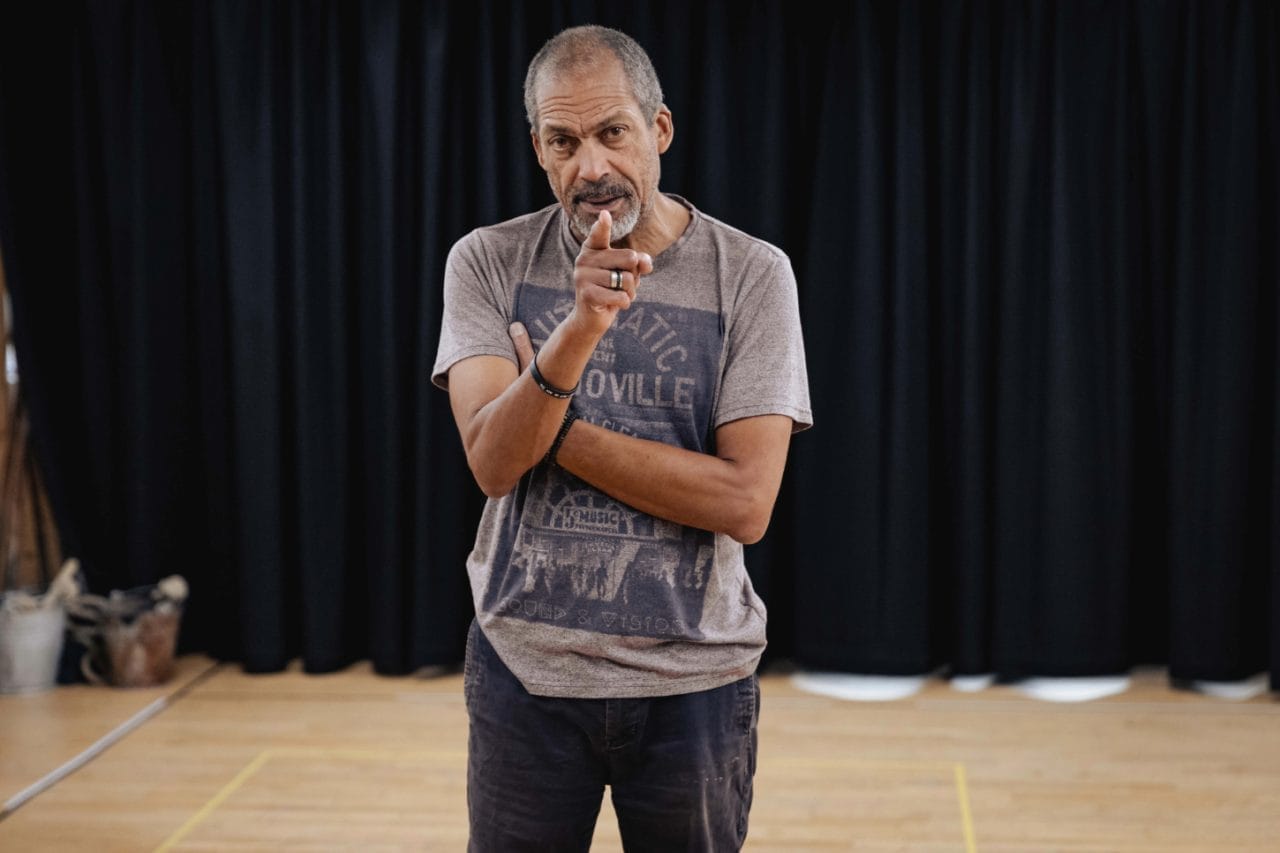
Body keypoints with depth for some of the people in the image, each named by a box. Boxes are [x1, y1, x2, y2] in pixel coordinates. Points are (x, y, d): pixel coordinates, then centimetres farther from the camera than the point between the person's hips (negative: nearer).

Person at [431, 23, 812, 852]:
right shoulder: (488, 263, -3)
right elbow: (493, 462, -15)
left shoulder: (751, 274, -8)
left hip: (694, 679, 0)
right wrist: (577, 329, -31)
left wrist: (552, 431, -14)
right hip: (524, 670, 1)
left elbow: (745, 503, -15)